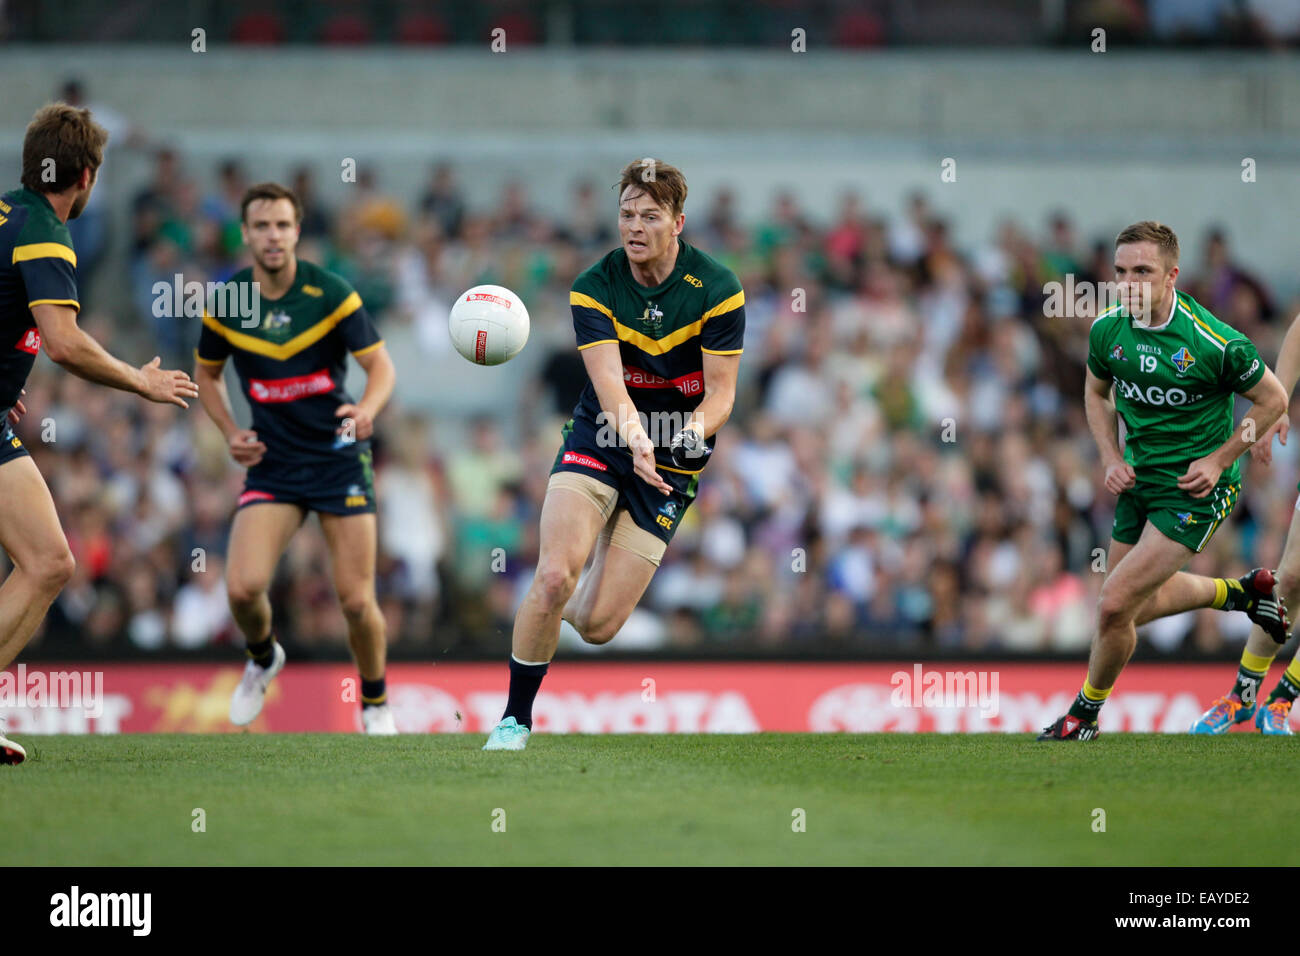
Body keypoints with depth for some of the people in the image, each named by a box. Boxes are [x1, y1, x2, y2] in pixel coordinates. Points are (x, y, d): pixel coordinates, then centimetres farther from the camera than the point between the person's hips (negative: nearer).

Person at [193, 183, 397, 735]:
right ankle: (263, 659, 18)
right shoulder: (225, 302, -3)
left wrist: (367, 409, -31)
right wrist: (230, 433, -1)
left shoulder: (330, 293, -10)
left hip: (339, 457, -2)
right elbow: (207, 373, 15)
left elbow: (380, 364, -10)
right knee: (242, 587, -16)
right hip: (273, 464, 2)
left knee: (356, 600, -6)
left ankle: (375, 702, 21)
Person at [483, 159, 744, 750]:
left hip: (671, 461, 0)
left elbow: (721, 392, -10)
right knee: (554, 575, -23)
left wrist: (682, 435, -31)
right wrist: (635, 439, -42)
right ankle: (515, 718, -5)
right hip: (598, 440, 0)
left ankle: (571, 605, 34)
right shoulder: (594, 289, -10)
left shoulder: (716, 290, -11)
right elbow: (609, 383, -22)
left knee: (597, 624, -6)